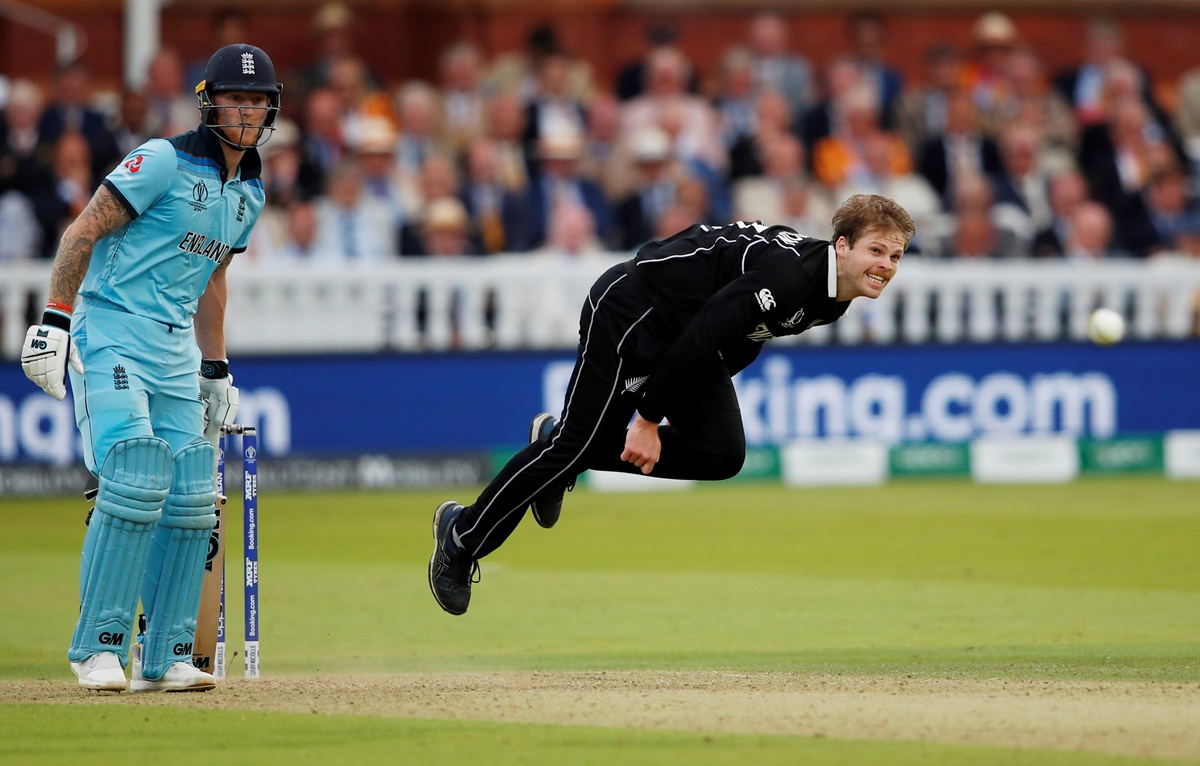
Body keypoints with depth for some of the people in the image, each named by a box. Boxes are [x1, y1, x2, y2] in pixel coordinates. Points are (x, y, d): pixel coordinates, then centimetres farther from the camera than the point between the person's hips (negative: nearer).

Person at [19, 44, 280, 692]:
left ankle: (163, 658, 9)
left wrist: (216, 370, 23)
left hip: (175, 349, 8)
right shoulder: (165, 160, -10)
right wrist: (55, 320, -20)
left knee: (192, 502, 1)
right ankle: (99, 647, -11)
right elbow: (83, 231, -12)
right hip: (110, 336, -8)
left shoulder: (250, 193, 14)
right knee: (136, 482, -20)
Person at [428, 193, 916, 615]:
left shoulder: (832, 300, -2)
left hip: (683, 338, 9)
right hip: (632, 310, -9)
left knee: (721, 454, -5)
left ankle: (564, 454, 10)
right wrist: (648, 418, -23)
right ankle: (463, 534, 7)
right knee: (579, 442, -11)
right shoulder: (784, 274, -32)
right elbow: (700, 338, -29)